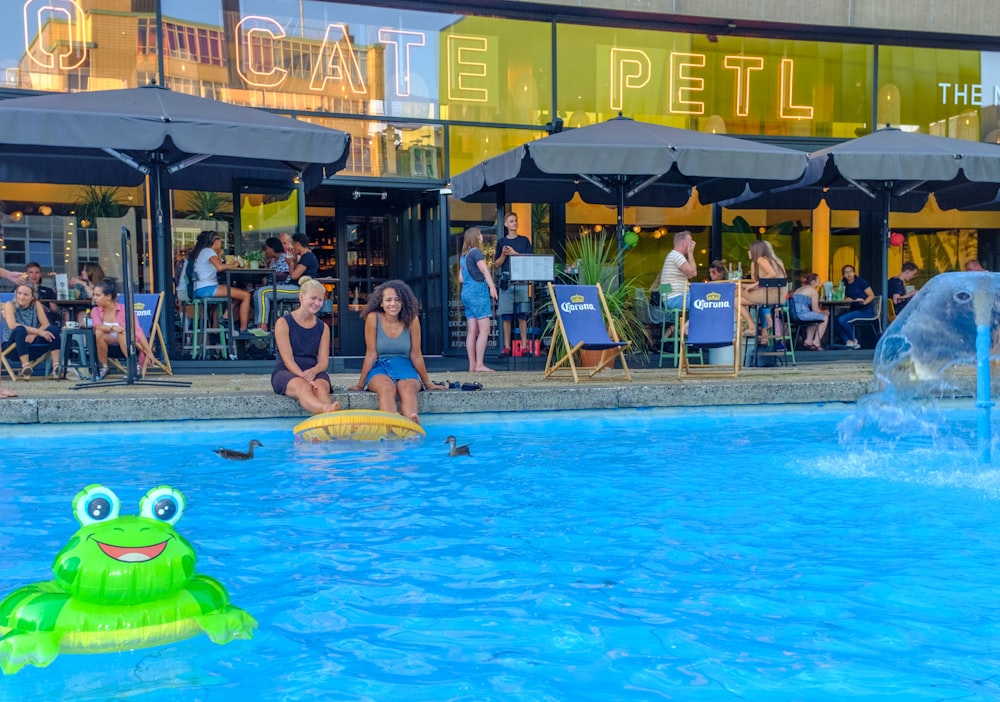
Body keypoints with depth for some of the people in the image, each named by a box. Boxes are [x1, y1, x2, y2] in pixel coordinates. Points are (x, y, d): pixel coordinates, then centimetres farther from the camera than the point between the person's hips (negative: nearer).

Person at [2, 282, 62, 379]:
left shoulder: (36, 304, 5)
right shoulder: (10, 305, -6)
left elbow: (46, 325, -2)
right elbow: (12, 325, -22)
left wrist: (33, 334, -23)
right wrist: (38, 331, -30)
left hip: (31, 348, 4)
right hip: (12, 347, -3)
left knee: (53, 329, -19)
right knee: (20, 329, -34)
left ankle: (56, 367, -30)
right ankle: (25, 367, -36)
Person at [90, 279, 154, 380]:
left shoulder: (124, 309, -16)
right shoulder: (95, 311, -4)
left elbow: (138, 331, -21)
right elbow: (97, 326, -24)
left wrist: (149, 352, -28)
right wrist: (112, 328, -43)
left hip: (125, 341, -3)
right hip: (110, 341, 3)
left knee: (122, 333, -35)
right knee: (99, 333, -28)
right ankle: (103, 367, -12)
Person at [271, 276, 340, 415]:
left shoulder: (323, 327, 14)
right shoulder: (283, 323, 1)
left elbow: (323, 361, 7)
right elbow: (288, 359, -7)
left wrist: (313, 371, -17)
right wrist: (304, 377, -25)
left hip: (313, 372, 3)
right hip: (285, 372, -3)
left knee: (321, 388, -34)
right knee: (303, 387, -38)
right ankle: (326, 409, -70)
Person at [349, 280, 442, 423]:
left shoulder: (411, 319, -2)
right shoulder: (373, 318, -5)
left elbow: (416, 355, 5)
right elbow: (371, 354, -1)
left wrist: (427, 383, 9)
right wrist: (361, 384, -1)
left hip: (405, 368, 1)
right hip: (380, 368, -1)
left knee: (408, 388, -34)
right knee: (387, 388, -36)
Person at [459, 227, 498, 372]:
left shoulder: (463, 256, 17)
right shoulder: (476, 252, -7)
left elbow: (461, 278, 22)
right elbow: (484, 269, -21)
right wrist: (492, 286, -33)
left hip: (466, 293, 8)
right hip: (478, 292, -8)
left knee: (472, 331, 6)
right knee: (484, 330, -8)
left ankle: (472, 365, 6)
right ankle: (480, 364, -13)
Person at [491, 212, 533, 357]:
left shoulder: (524, 240, 10)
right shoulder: (501, 242, 12)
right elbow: (496, 265, 12)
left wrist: (514, 253, -7)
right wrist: (503, 255, -7)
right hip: (506, 281, 1)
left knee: (522, 315, -1)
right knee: (506, 316, 0)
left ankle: (524, 345, 2)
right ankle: (506, 346, 4)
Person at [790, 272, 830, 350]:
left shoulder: (799, 289, 26)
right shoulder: (813, 291, 0)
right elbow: (816, 310, -2)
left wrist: (821, 311, 28)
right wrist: (824, 312, 18)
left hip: (794, 314, 9)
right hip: (802, 314, -9)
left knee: (815, 316, 34)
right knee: (825, 317, 8)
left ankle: (808, 341, 26)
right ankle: (816, 342, 7)